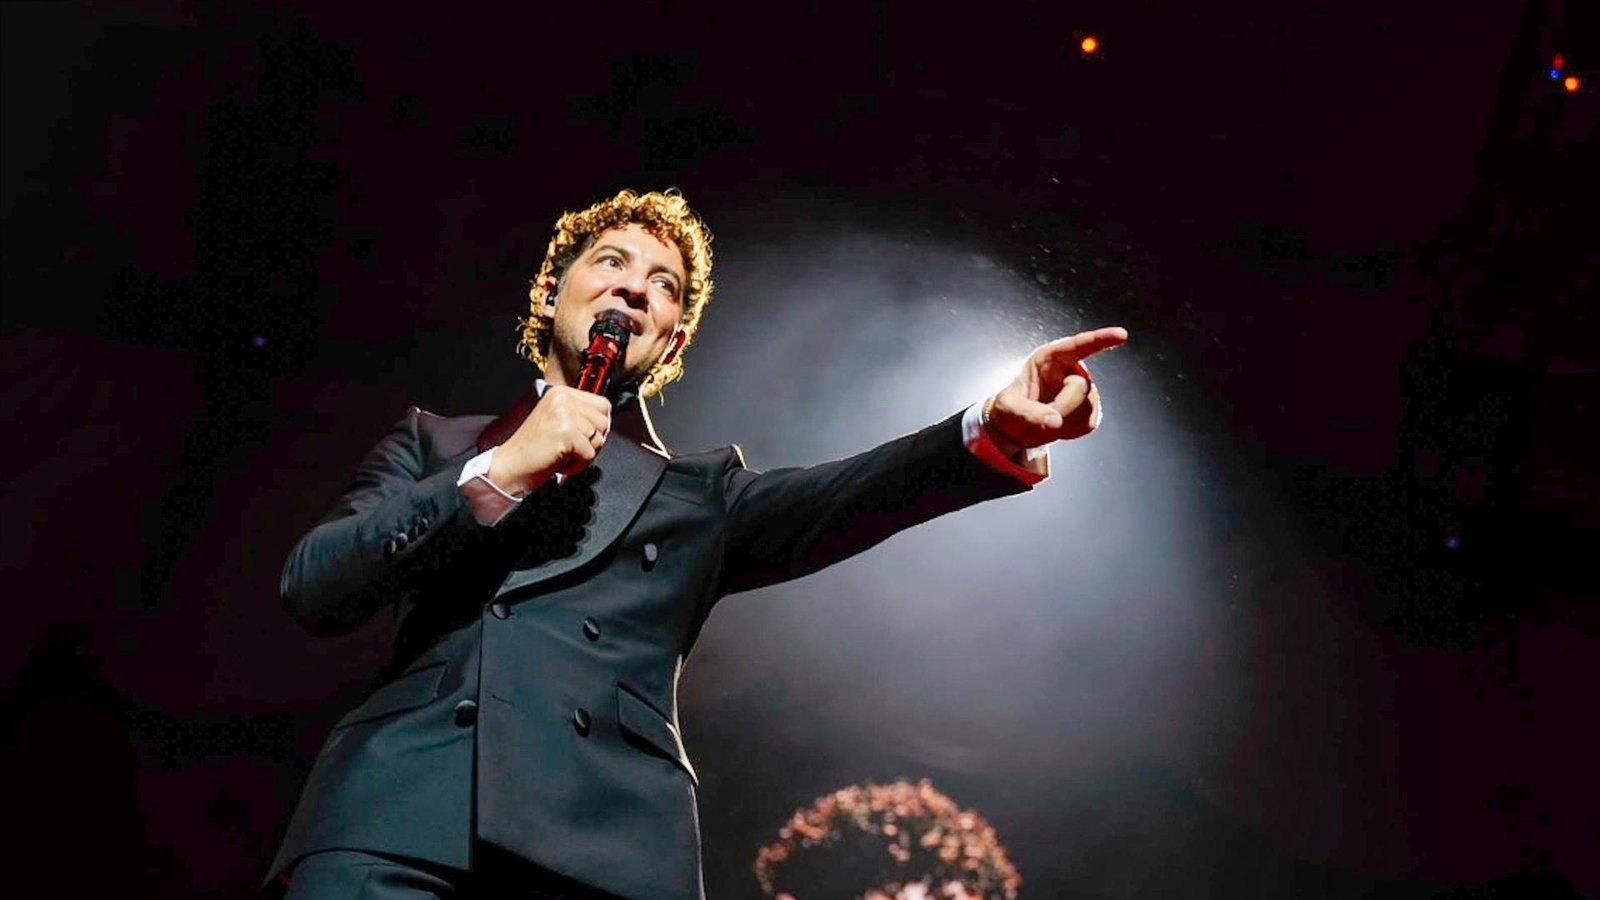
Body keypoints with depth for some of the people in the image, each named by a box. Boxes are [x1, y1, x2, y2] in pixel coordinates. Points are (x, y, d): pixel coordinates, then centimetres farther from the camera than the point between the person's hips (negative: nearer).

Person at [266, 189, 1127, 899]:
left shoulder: (700, 495, 24)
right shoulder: (433, 443, 24)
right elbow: (311, 588, 9)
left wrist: (994, 430, -15)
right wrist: (499, 473, 0)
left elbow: (833, 502, 3)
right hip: (393, 815, 0)